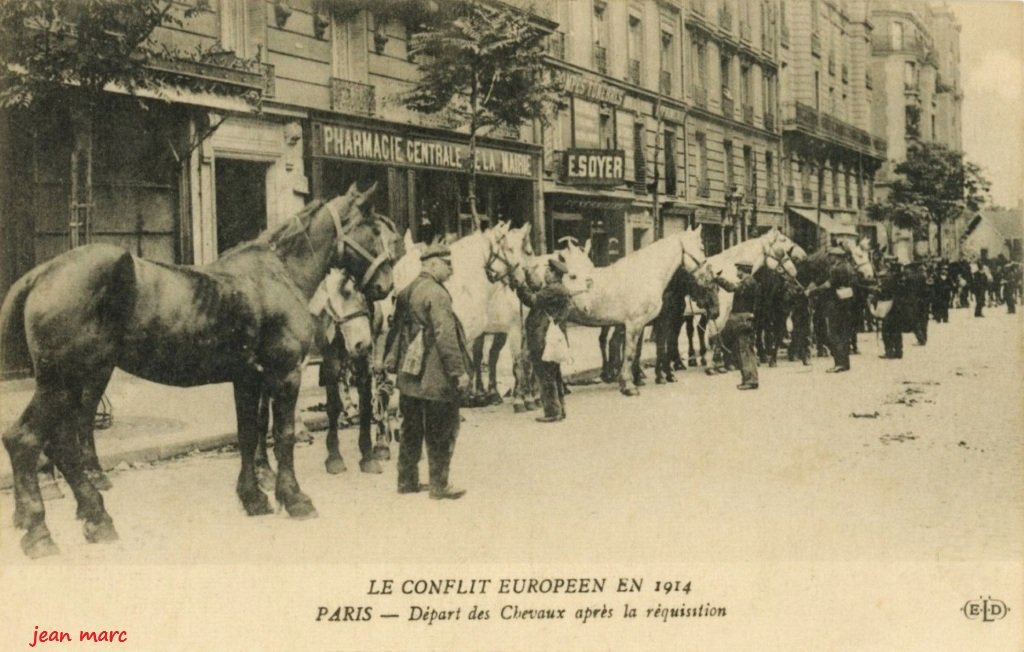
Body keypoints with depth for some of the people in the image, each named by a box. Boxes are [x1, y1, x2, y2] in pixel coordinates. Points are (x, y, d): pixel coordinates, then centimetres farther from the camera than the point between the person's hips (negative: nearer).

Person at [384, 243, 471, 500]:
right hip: (436, 377, -8)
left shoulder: (407, 292, 11)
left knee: (411, 430, 16)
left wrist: (392, 362, 22)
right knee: (441, 433, 2)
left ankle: (407, 481, 23)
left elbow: (398, 329, 16)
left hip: (409, 375, 8)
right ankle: (439, 485, 7)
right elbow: (445, 336, -21)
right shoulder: (436, 293, -16)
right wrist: (459, 370, -18)